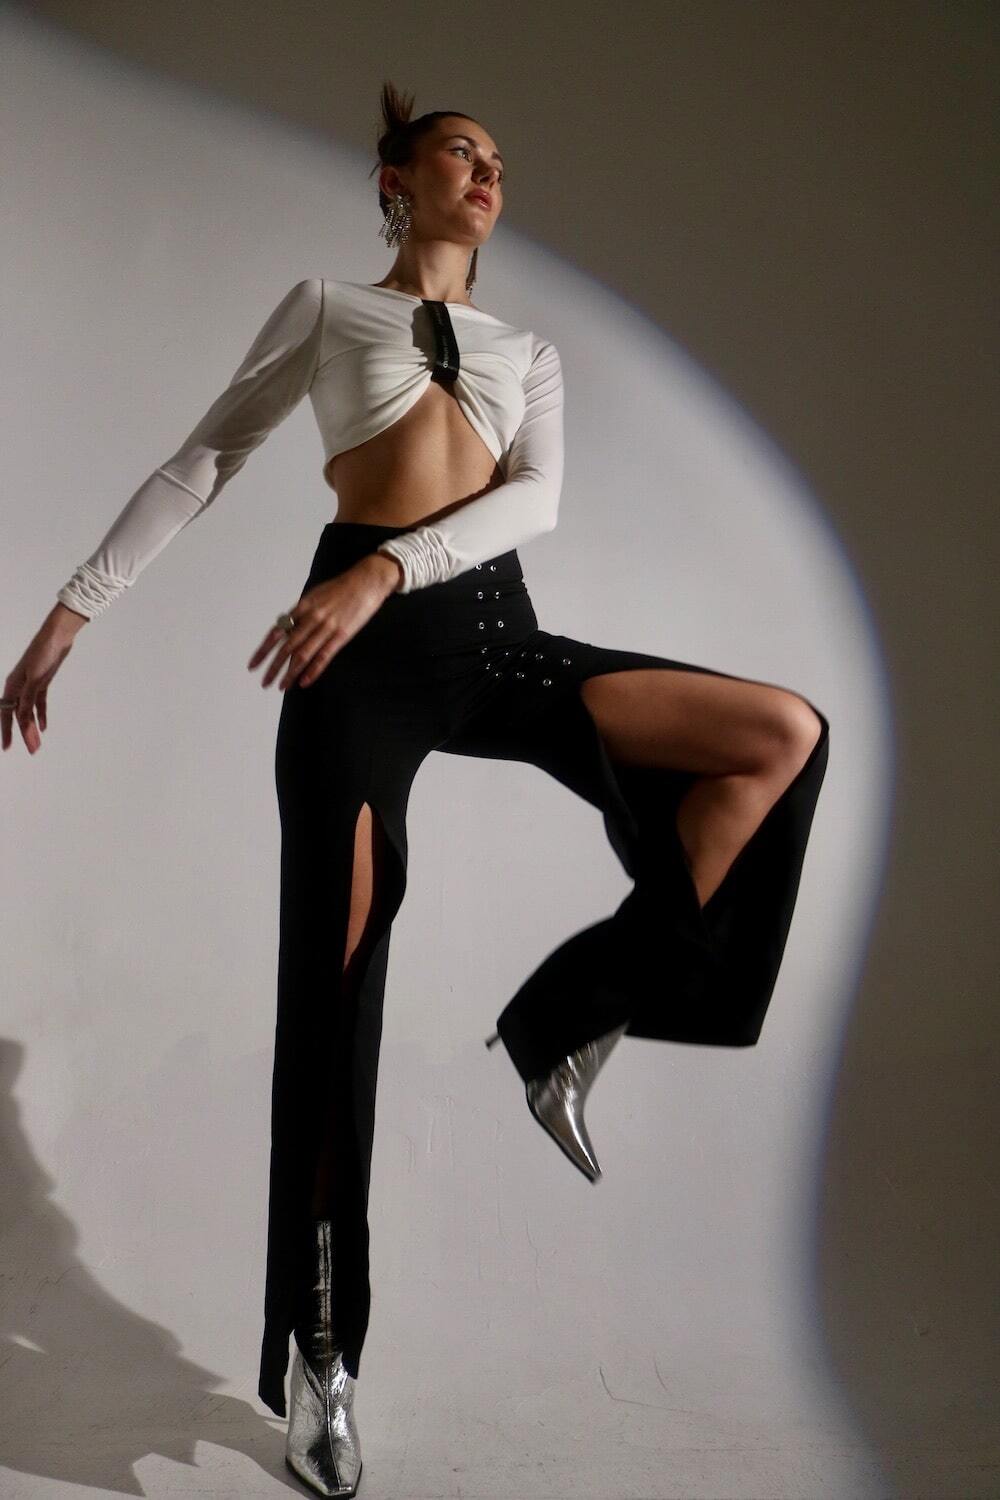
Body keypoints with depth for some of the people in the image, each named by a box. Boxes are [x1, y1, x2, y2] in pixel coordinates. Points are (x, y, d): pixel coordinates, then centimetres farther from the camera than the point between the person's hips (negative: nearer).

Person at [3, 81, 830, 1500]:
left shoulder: (531, 350, 22)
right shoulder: (326, 304, 17)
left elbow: (538, 496, 3)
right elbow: (204, 460, 13)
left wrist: (385, 568, -15)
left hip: (498, 633, 4)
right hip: (368, 645, -3)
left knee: (787, 734, -10)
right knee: (335, 982, -7)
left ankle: (573, 1014, -3)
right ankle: (318, 1349, 9)